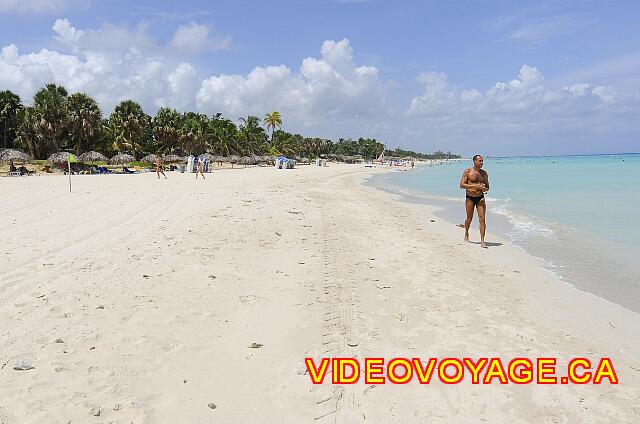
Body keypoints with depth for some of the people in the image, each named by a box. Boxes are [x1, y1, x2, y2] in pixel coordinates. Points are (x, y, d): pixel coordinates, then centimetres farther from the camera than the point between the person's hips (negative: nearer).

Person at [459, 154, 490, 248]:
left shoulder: (484, 173, 8)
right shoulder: (468, 171, -4)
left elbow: (487, 187, 14)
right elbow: (462, 185, -12)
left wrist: (484, 189, -11)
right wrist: (474, 186, -22)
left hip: (480, 198, 2)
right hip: (470, 198, -2)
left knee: (482, 219, -8)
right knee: (469, 219, 9)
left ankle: (482, 241, -8)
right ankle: (466, 234, 38)